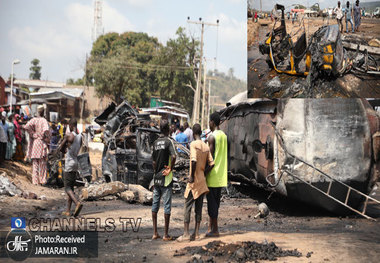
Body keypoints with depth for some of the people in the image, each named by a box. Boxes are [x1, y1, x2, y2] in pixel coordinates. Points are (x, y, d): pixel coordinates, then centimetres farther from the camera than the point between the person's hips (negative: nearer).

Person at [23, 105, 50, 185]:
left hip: (34, 143, 3)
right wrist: (47, 139, -9)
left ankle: (35, 180, 7)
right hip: (42, 143, -2)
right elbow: (46, 130, -25)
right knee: (42, 163, 6)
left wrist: (33, 135, -6)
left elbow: (26, 127, -16)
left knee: (35, 163, 8)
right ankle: (42, 180, 6)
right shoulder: (44, 120, -8)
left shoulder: (34, 120, 0)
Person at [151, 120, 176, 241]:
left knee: (155, 204, 10)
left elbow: (154, 161, 11)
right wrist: (170, 169, -12)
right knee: (167, 205, -1)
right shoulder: (168, 141, -9)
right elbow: (173, 156, -26)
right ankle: (166, 234, 1)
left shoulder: (155, 142, 8)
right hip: (166, 178, -6)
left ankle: (155, 233, 11)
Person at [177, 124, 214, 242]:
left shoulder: (193, 144, -11)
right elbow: (211, 164, 5)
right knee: (199, 207, 9)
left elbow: (194, 161, -24)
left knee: (187, 206, -3)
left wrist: (192, 176, -15)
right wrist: (203, 174, 12)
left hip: (194, 180, -6)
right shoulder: (206, 146, 9)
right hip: (202, 181, 6)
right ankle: (196, 233, 10)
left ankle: (186, 233, -7)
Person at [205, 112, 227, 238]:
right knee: (215, 202, 13)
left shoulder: (212, 137, -13)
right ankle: (210, 226, 18)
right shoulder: (224, 136, 12)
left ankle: (215, 230, 0)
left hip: (213, 175, -8)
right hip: (221, 175, 8)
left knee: (212, 202, -2)